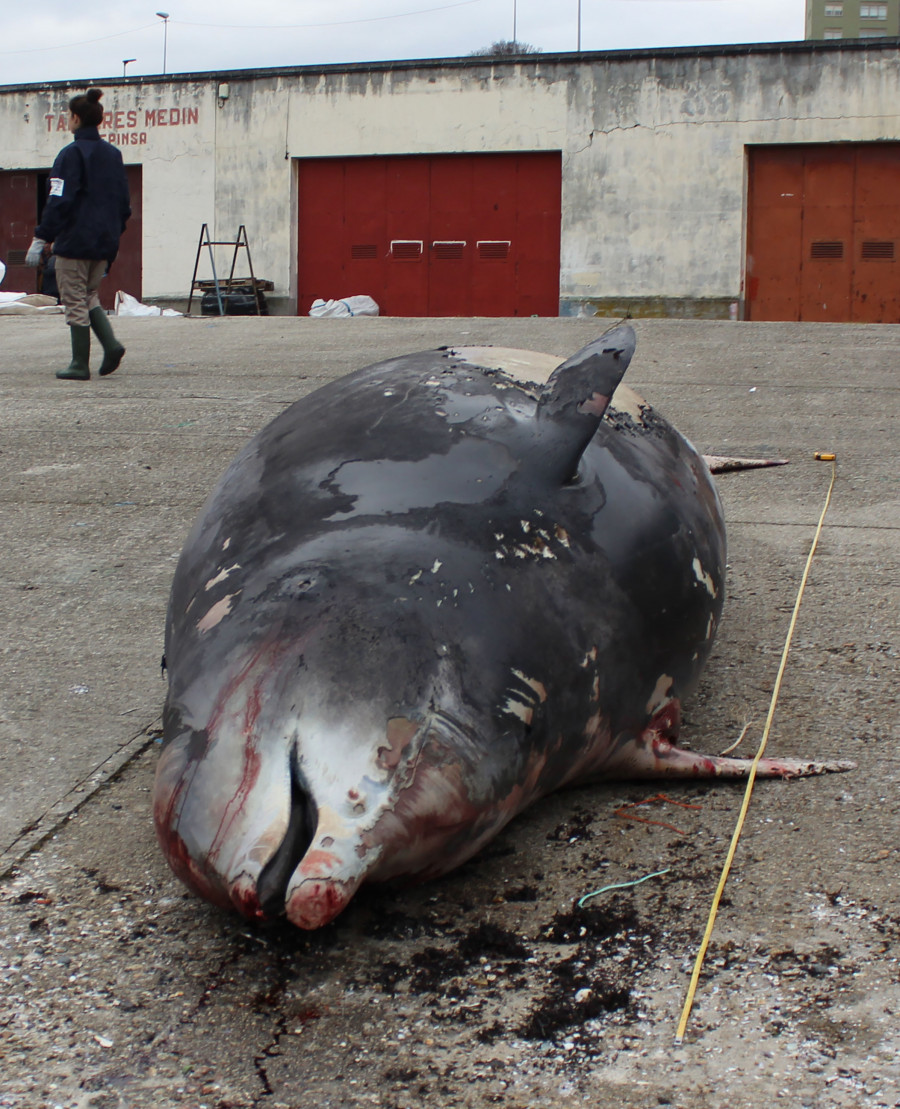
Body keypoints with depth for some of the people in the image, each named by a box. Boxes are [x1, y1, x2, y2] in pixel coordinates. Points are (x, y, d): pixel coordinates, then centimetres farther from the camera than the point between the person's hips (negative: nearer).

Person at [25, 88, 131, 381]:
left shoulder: (72, 154, -12)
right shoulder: (113, 154, 10)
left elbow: (59, 201, -17)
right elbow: (124, 202, 14)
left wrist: (41, 238, -14)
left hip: (75, 241, -7)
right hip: (105, 242, 7)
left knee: (75, 301, 1)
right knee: (89, 295, 19)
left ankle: (80, 365, 3)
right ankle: (111, 343, -1)